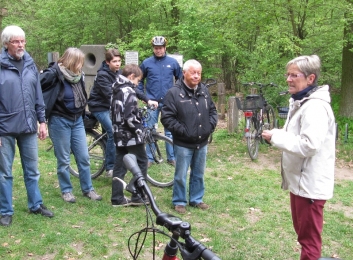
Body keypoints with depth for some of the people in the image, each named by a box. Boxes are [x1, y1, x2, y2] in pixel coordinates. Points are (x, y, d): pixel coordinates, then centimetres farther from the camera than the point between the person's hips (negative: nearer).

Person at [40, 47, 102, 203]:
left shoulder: (77, 75, 4)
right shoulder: (54, 74, -16)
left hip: (77, 120, 6)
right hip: (60, 121, -6)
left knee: (84, 157, 7)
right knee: (63, 160, 6)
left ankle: (88, 189, 20)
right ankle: (66, 190, 21)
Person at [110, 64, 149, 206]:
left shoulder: (117, 89, 12)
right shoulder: (128, 91, -17)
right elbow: (129, 117, -24)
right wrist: (139, 130, -14)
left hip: (119, 134, 9)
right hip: (131, 136, -9)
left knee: (119, 166, 10)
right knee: (141, 163, 4)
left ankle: (117, 199, 13)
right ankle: (138, 197, 8)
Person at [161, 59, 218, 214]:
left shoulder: (204, 91, 6)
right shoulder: (174, 93, -13)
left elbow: (212, 111, 17)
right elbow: (166, 117, -16)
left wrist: (211, 126, 2)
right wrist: (182, 130, -18)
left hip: (202, 143, 6)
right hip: (183, 143, -5)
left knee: (199, 174, 17)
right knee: (181, 175, 5)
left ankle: (196, 199, 32)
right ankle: (179, 201, 21)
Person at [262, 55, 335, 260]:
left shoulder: (315, 106, -21)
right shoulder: (300, 102, 14)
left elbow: (309, 145, -29)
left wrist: (275, 137, -20)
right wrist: (277, 135, 1)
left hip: (310, 184, -11)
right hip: (299, 180, 11)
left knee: (309, 239, 1)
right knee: (302, 232, 22)